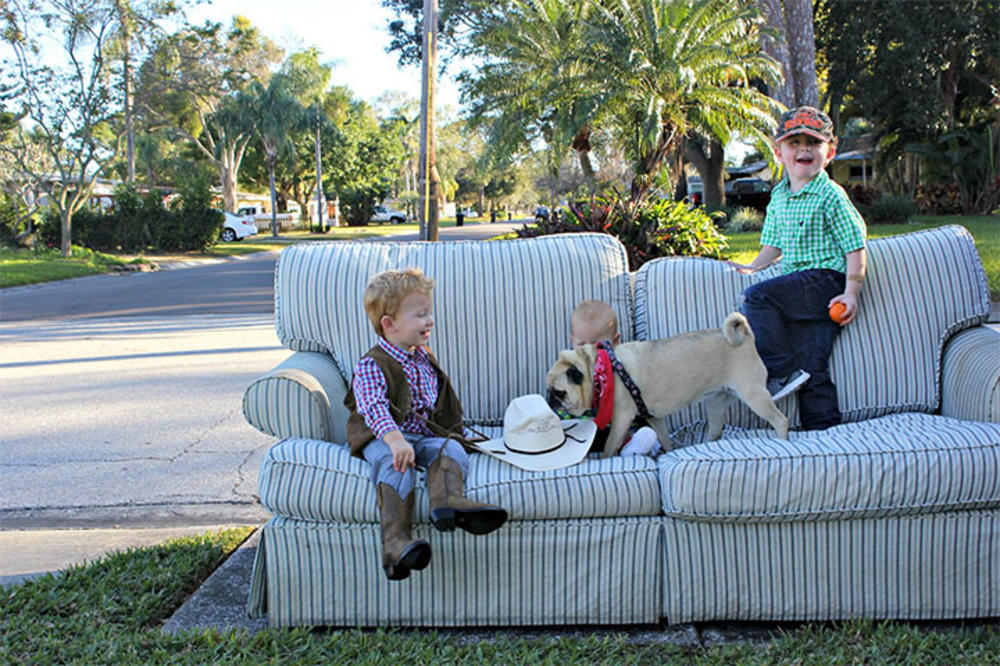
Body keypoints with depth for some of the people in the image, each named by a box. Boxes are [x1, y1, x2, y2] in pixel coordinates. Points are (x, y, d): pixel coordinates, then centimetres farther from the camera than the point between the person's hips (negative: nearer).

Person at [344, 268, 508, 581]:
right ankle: (395, 544, -51)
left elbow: (442, 402, 32)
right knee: (396, 463, -36)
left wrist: (455, 431, 28)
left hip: (426, 435, 6)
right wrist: (395, 439, -41)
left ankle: (449, 501, -56)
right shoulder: (371, 366, -7)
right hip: (381, 438, -6)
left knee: (451, 449, -24)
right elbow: (374, 409, -24)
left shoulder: (424, 358, 18)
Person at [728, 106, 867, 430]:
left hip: (826, 279, -7)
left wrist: (850, 293, -14)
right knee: (812, 369, 1)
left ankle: (781, 372, -17)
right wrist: (753, 267, 14)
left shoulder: (831, 196, -7)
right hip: (800, 289, 7)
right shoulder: (778, 196, 14)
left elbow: (855, 246, -8)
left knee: (756, 297, -24)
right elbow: (775, 244, 26)